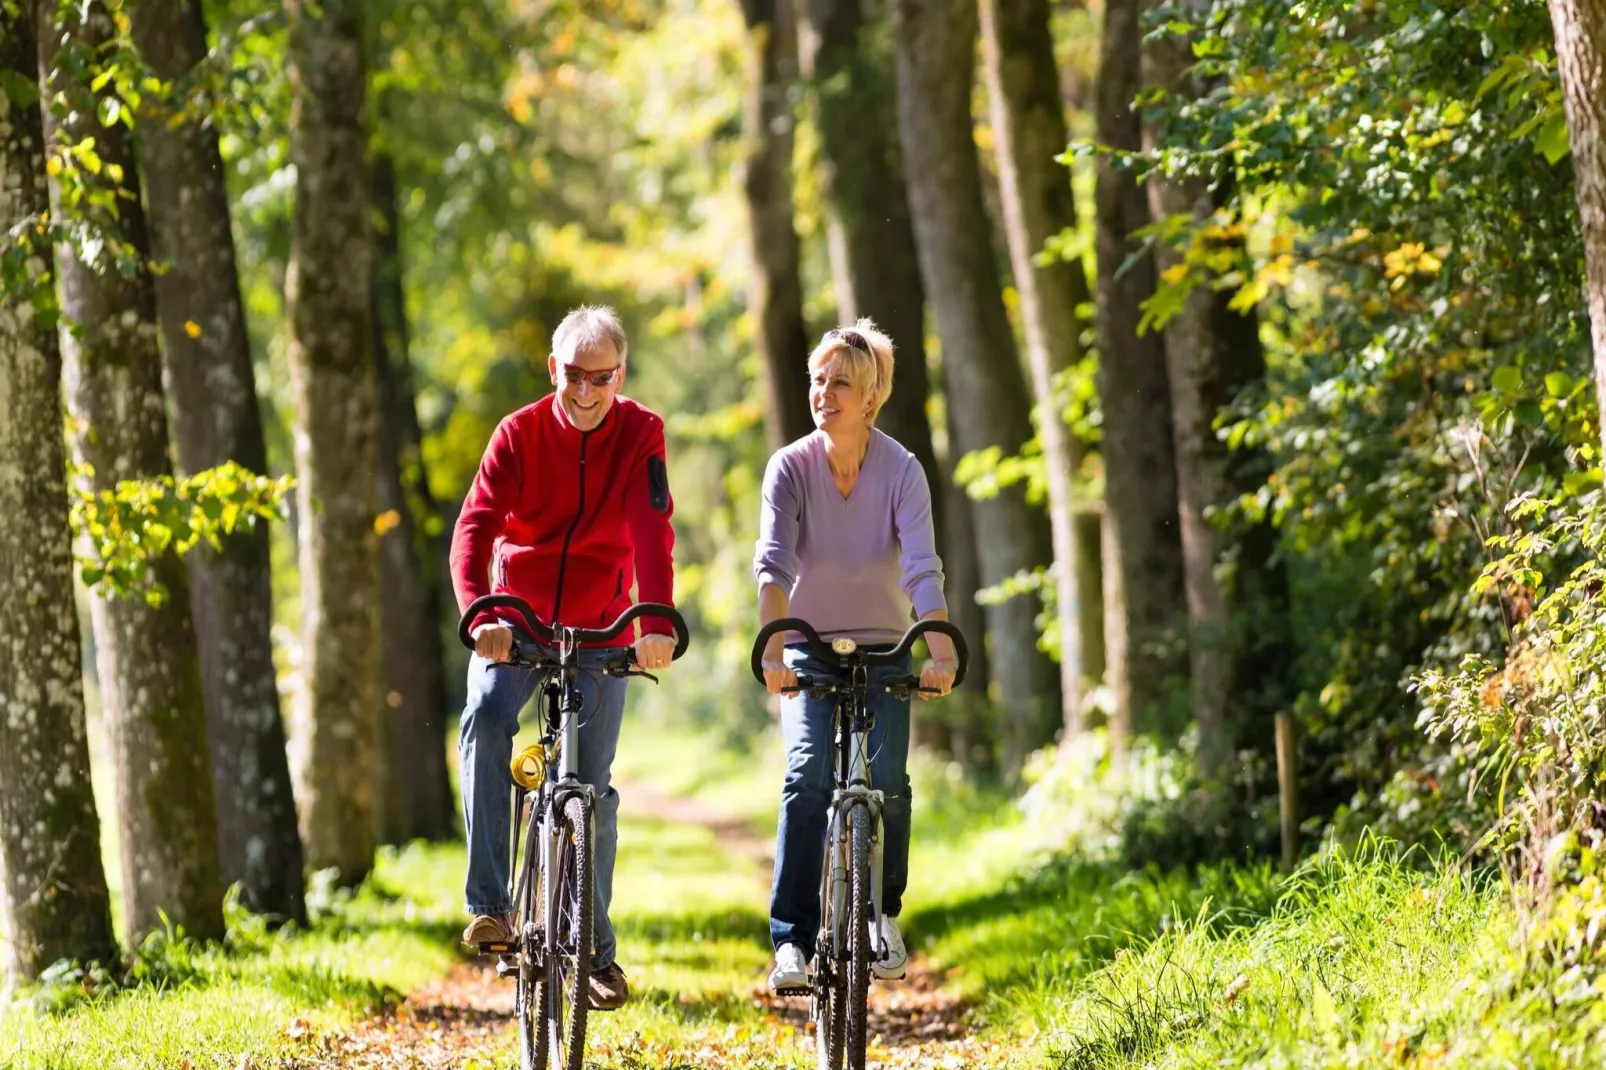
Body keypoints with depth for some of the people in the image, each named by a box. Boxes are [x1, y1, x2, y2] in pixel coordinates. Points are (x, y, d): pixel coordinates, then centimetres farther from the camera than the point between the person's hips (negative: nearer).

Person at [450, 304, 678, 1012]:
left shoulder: (640, 434, -8)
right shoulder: (519, 434, -9)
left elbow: (652, 530, -21)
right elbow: (476, 524, -20)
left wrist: (657, 622, -37)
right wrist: (479, 612, -39)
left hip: (599, 632, 0)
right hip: (515, 620, 0)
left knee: (591, 787, -2)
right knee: (484, 719, -29)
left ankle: (595, 951, 9)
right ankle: (489, 904, -28)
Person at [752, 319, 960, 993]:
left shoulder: (902, 471, -14)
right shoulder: (790, 466, -13)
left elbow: (923, 569, -26)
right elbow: (773, 564, -25)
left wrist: (940, 652, -41)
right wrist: (774, 649, -40)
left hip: (883, 651, 0)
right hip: (809, 650, 0)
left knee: (885, 780, -15)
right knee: (808, 775, -20)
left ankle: (884, 911, 12)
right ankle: (792, 940, -18)